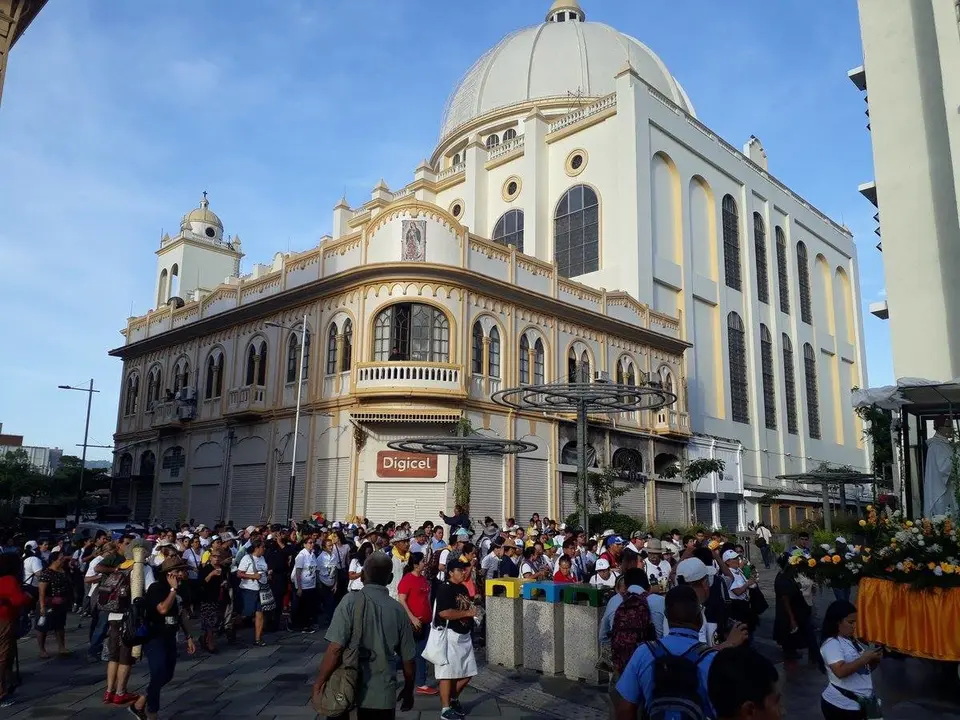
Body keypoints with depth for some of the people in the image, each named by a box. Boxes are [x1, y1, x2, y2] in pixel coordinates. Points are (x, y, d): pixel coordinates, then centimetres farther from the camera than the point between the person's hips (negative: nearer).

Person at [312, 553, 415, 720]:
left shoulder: (351, 601, -12)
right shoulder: (399, 610, -2)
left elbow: (335, 648, -18)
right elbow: (408, 659, 4)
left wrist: (319, 682, -5)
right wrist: (408, 691, 20)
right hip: (383, 695, 2)